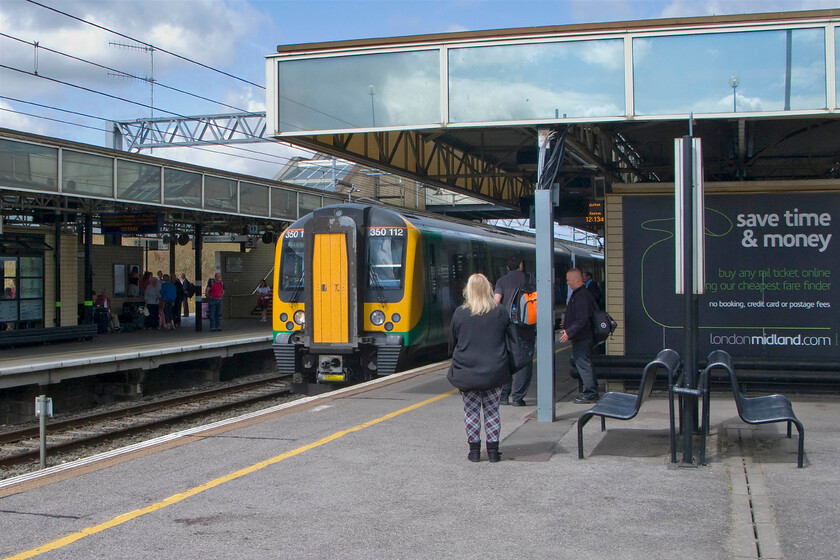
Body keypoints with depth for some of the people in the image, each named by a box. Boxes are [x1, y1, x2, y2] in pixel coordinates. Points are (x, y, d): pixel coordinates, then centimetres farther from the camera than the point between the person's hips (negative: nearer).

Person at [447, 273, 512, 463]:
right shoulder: (500, 312, -5)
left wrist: (455, 356, 22)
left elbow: (452, 342, 4)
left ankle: (474, 448, 13)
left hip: (466, 372, -1)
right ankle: (493, 449, 13)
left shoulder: (460, 313, -6)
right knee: (492, 410, 11)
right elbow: (509, 338, 4)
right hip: (494, 371, 1)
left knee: (471, 410, 10)